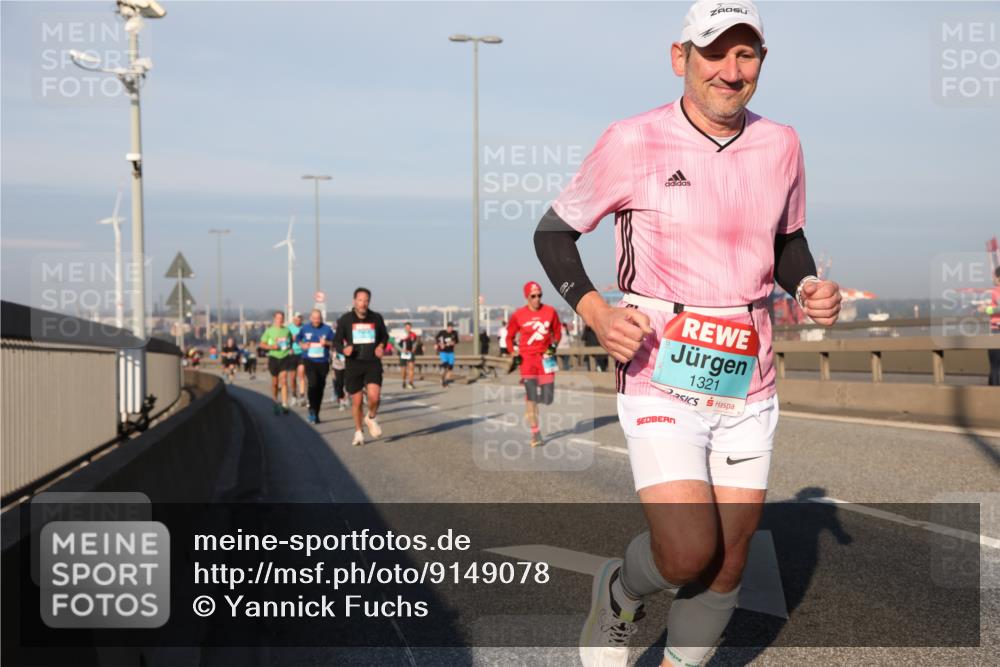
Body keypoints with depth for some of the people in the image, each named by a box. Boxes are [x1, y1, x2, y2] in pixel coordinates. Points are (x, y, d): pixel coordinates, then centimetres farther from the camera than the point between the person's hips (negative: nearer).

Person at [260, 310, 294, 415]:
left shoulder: (287, 330, 6)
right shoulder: (269, 331, 0)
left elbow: (291, 342, 21)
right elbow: (262, 344, 2)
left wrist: (290, 349, 2)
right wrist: (271, 347, -14)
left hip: (285, 357, 0)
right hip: (274, 357, 0)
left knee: (284, 381, -11)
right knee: (275, 382, 9)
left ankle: (284, 405, -14)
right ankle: (275, 401, 30)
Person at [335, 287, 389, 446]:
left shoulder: (376, 318, 2)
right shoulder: (345, 319, -2)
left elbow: (384, 335, 18)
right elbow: (338, 342, 3)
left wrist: (381, 346, -2)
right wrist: (344, 350, -19)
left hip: (373, 363, 0)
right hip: (353, 364, 0)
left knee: (374, 396, -19)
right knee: (356, 401, 5)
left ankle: (371, 418, 14)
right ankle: (358, 432, 26)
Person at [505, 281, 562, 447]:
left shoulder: (550, 312, 2)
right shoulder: (518, 315, -1)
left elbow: (557, 331, 14)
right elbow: (510, 336, 10)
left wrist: (554, 345, -3)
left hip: (545, 357, 2)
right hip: (527, 357, -2)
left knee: (547, 398, 0)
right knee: (531, 396, -10)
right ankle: (535, 434, -3)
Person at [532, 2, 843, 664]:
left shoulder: (780, 145, 5)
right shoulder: (633, 142, -8)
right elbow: (553, 231, 2)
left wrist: (809, 286, -1)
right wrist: (596, 310, -14)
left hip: (748, 391, 5)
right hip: (662, 383, -4)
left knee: (728, 563, 6)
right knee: (689, 553, -17)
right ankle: (621, 592, 17)